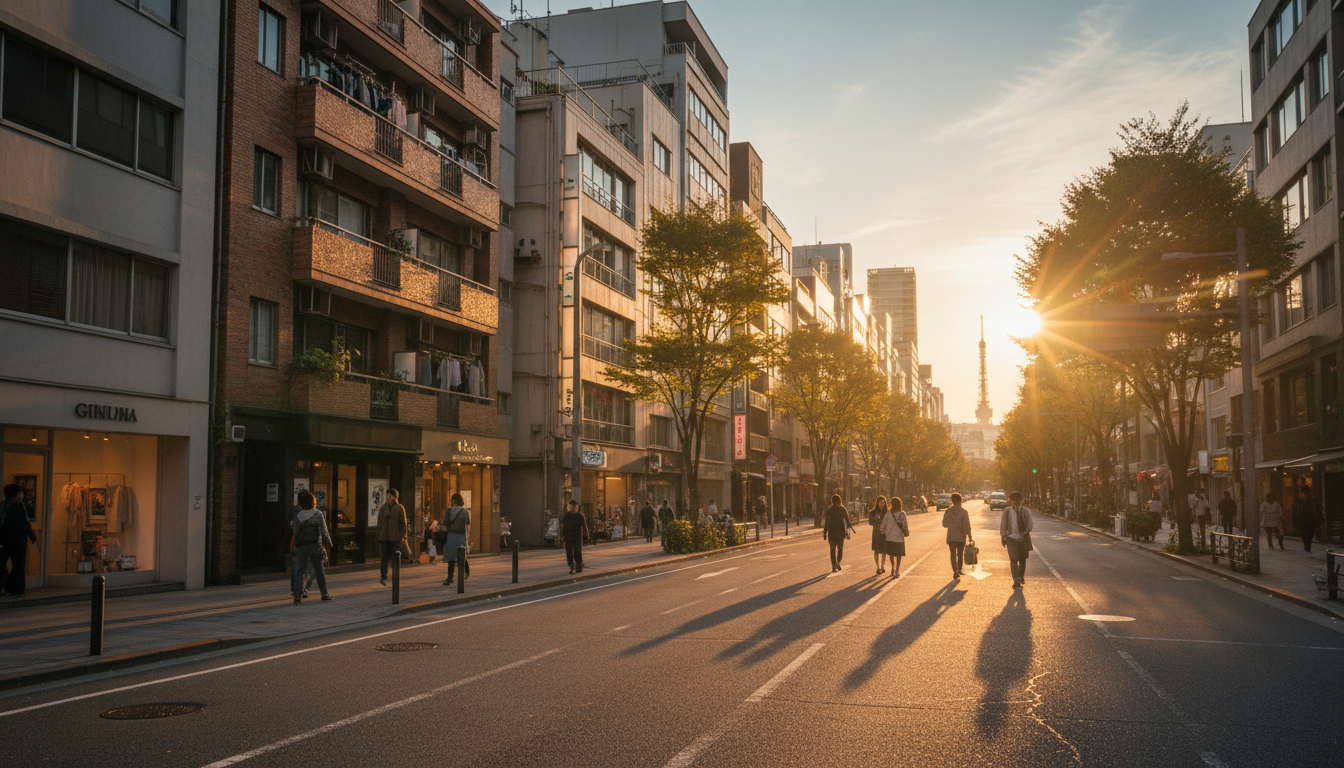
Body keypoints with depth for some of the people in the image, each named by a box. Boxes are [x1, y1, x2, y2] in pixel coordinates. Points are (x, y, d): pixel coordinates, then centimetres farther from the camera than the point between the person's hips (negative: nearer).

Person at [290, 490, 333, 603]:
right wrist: (329, 542, 12)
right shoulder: (318, 514, -6)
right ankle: (324, 593, 18)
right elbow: (324, 532, -2)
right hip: (315, 546, 0)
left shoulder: (298, 517, -5)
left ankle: (298, 595, -10)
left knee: (298, 571, 1)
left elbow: (295, 532, 5)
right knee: (319, 570, 12)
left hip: (301, 547, 0)